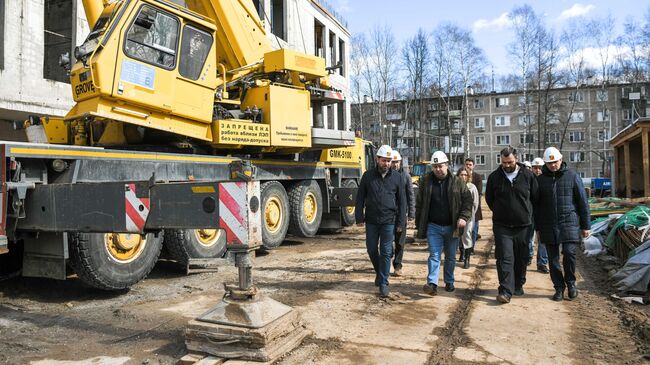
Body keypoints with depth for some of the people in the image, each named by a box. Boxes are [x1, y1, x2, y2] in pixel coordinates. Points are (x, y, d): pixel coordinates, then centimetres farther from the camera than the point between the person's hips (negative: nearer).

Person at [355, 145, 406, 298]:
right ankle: (379, 272, 36)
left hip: (389, 221, -1)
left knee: (386, 252, 0)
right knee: (372, 249, 11)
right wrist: (359, 218, -2)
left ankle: (383, 283, 9)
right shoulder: (368, 175, 1)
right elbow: (360, 197, 3)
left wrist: (400, 222, 0)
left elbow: (402, 201, 3)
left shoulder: (396, 177, 1)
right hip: (371, 220, 2)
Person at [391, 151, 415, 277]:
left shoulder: (405, 175, 2)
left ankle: (397, 266, 15)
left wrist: (411, 213, -2)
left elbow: (410, 195, 3)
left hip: (401, 214, 1)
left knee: (400, 242, 6)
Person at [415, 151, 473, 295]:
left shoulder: (457, 182, -2)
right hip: (433, 226, -1)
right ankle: (432, 283, -8)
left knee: (451, 257, 14)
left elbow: (468, 200, 0)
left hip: (452, 227, 1)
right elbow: (419, 204, 4)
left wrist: (464, 217, -15)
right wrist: (419, 224, 3)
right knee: (434, 255, -5)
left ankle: (449, 282, 28)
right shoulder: (426, 182, -1)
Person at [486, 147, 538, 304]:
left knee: (521, 258, 12)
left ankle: (518, 286, 29)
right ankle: (506, 291, -7)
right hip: (502, 226, -1)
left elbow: (536, 198, 8)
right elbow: (489, 199, 13)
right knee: (505, 258, -7)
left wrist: (528, 214, 9)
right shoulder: (494, 177, 0)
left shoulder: (528, 175, -2)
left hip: (523, 225, 1)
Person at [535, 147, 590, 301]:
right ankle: (559, 287, 19)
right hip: (548, 226, 2)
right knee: (553, 259, 5)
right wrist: (538, 227, 9)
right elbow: (536, 205, 10)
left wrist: (585, 225, 1)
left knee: (569, 253, -13)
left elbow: (582, 202, 3)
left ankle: (570, 282, 12)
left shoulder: (572, 176, 1)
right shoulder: (540, 179, 7)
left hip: (569, 223, -2)